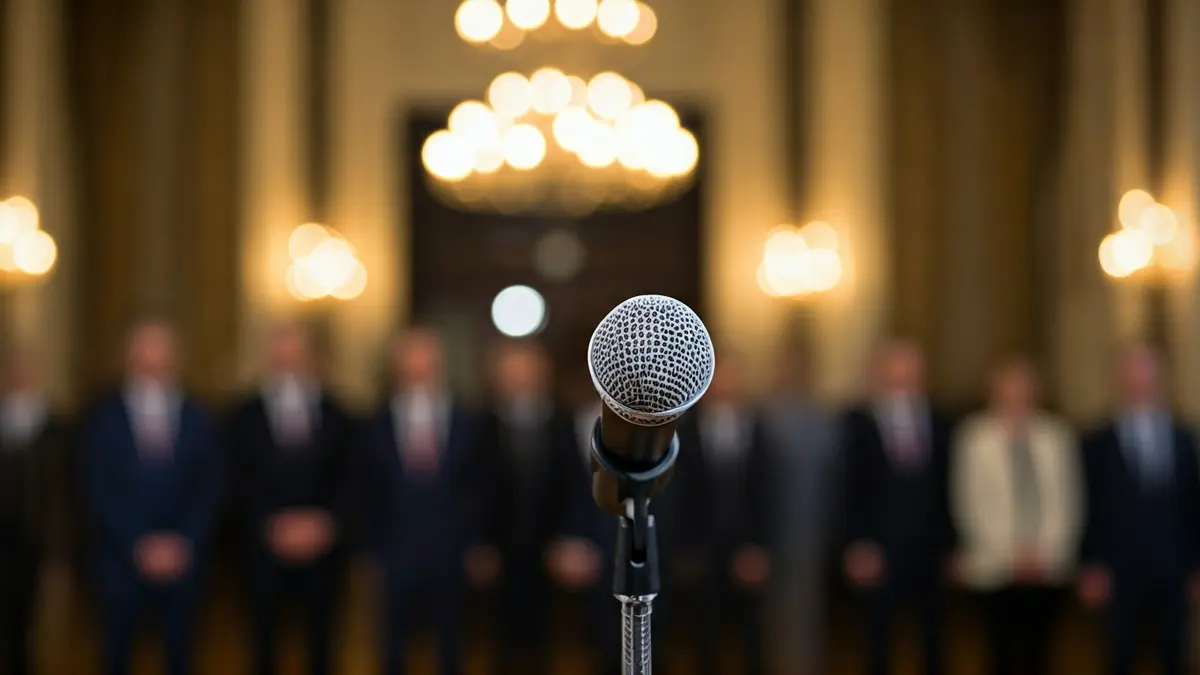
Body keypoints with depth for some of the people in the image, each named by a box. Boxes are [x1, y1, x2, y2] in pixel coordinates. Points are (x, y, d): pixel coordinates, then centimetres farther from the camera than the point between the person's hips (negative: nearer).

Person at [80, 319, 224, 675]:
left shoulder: (197, 419, 5)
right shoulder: (104, 418, 1)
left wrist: (184, 544, -10)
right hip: (121, 559, -1)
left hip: (182, 560, 1)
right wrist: (140, 546, -12)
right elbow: (99, 492, -4)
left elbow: (209, 489, 3)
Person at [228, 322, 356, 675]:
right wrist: (275, 526, -14)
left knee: (320, 640, 8)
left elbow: (346, 481, 3)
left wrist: (325, 522, -13)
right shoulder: (246, 417, 4)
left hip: (322, 544, 1)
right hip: (266, 544, -1)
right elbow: (244, 484, -1)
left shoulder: (336, 416, 7)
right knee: (265, 637, 5)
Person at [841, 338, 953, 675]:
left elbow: (949, 488, 7)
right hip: (880, 549, -2)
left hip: (930, 547, 2)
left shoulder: (938, 424, 5)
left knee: (934, 635, 7)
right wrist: (858, 546, -11)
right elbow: (850, 491, -5)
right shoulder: (858, 423, -3)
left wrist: (951, 543, 4)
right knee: (879, 632, 6)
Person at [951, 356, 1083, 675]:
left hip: (1049, 565, 2)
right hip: (996, 568, -2)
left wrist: (1044, 550, -3)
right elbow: (970, 504, 0)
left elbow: (1069, 498, 7)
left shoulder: (1056, 434, 8)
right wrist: (1010, 553, -6)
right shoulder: (975, 436, 2)